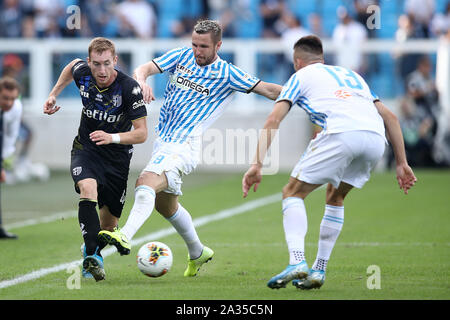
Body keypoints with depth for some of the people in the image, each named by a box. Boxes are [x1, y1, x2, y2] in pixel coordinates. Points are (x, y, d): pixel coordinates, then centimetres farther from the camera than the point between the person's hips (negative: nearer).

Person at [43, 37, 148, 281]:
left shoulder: (129, 88, -22)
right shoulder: (82, 72, -11)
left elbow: (141, 133, -21)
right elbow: (72, 66, 17)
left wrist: (112, 138, -36)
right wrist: (53, 94, 10)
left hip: (117, 156, -1)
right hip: (85, 149, 1)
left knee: (109, 224, 6)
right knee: (88, 188, -32)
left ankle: (91, 255, 37)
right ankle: (92, 256, -38)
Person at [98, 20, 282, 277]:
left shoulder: (227, 74, -4)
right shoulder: (181, 56, 8)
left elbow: (269, 90, -3)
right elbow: (144, 69, -1)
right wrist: (142, 82, -24)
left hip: (183, 147, -7)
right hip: (162, 141, 7)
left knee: (146, 183, -31)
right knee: (165, 204, 21)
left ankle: (126, 236, -49)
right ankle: (198, 252, 41)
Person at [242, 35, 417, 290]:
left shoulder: (301, 76, 23)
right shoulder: (351, 75, 37)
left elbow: (273, 120, 9)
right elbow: (389, 116, 30)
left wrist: (257, 165, 4)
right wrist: (402, 163, 28)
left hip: (341, 134, -5)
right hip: (376, 139, 5)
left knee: (293, 192, 9)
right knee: (336, 197, 27)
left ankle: (297, 262, -12)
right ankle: (319, 271, 21)